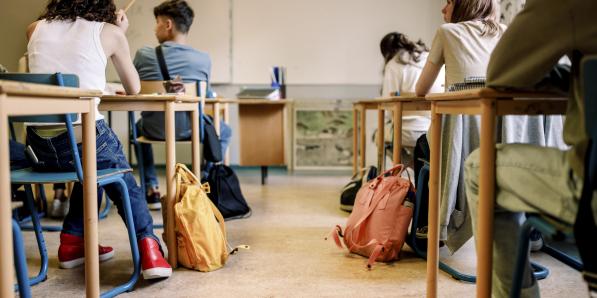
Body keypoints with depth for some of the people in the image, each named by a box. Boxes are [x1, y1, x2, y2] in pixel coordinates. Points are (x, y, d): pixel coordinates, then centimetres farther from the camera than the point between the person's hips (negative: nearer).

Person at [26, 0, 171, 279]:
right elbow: (133, 88, 15)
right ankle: (148, 250, 10)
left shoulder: (35, 29, 12)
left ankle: (72, 242, 34)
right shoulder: (109, 32, 3)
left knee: (92, 169, 34)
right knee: (125, 181, 24)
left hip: (39, 146, 5)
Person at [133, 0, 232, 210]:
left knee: (138, 127, 39)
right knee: (224, 131, 30)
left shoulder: (144, 55, -10)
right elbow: (205, 94, 3)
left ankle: (151, 190, 35)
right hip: (191, 129, -1)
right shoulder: (203, 59, -12)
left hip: (155, 130, 2)